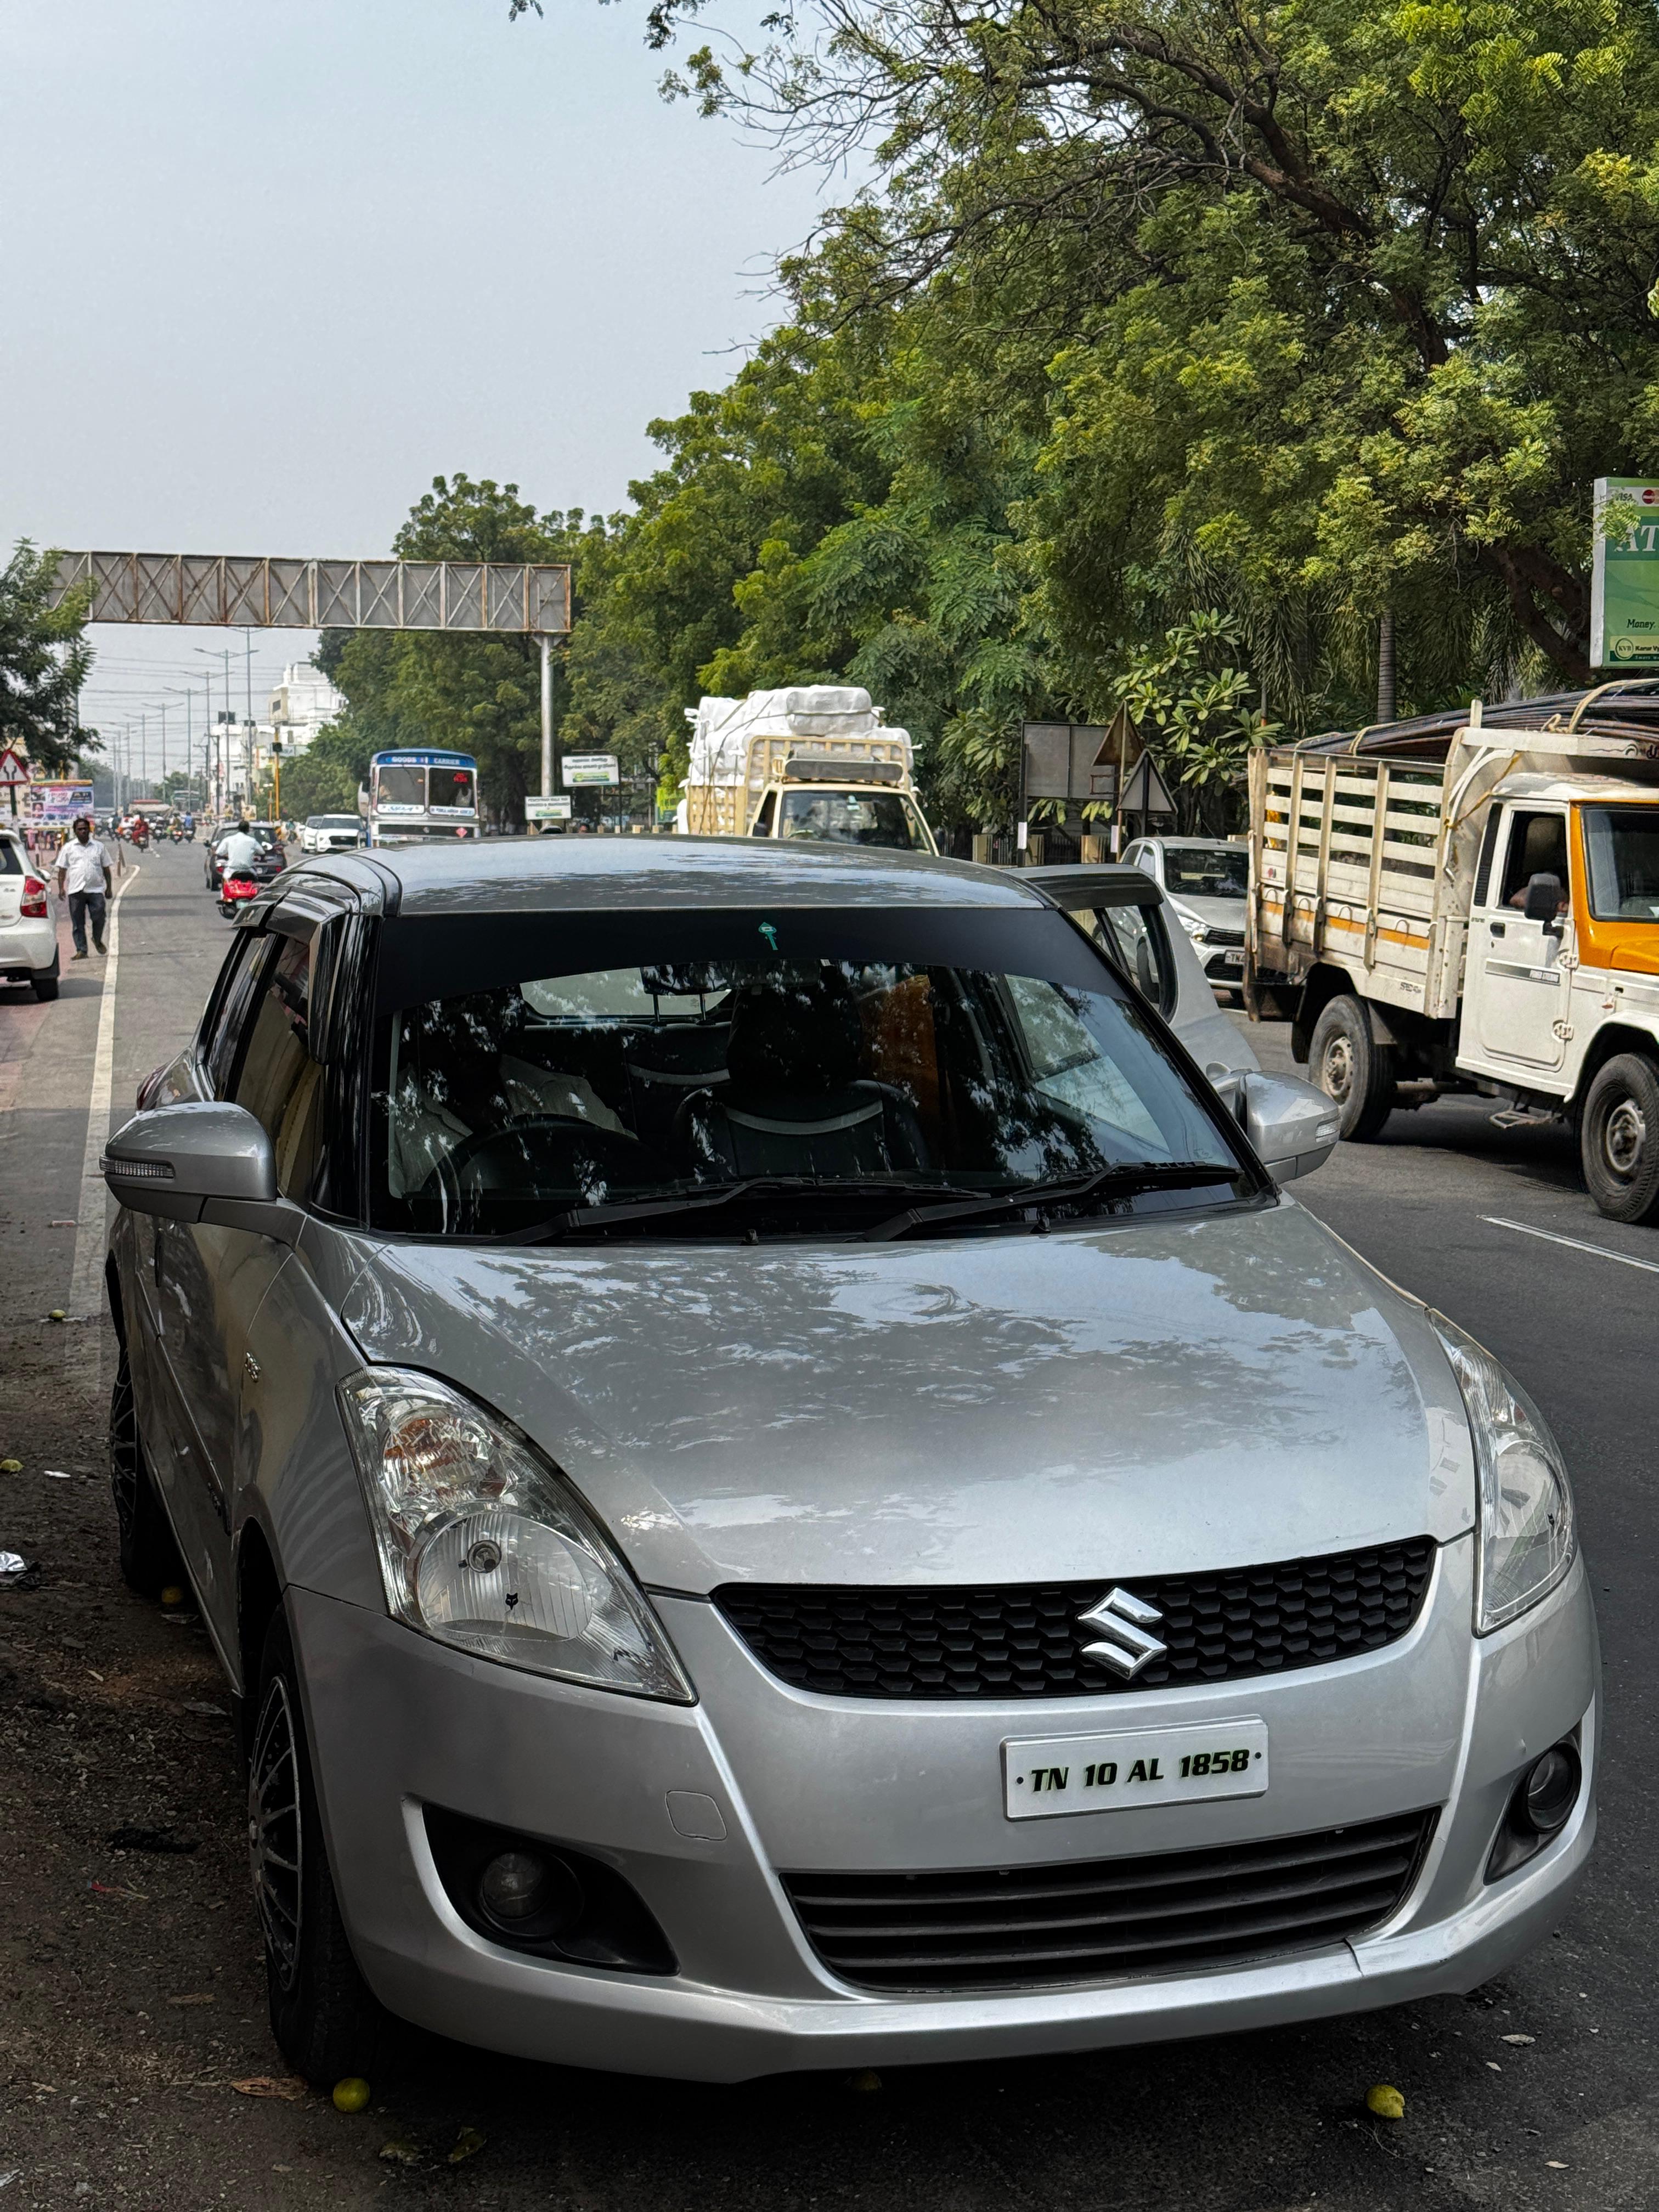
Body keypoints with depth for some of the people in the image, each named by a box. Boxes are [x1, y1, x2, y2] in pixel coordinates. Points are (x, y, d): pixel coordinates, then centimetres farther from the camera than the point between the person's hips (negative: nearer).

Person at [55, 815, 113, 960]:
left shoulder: (99, 847, 11)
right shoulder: (69, 848, 8)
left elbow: (106, 868, 15)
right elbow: (62, 869, 8)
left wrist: (109, 888, 11)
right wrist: (61, 888, -2)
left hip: (96, 890, 0)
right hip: (76, 891, 0)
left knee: (99, 917, -9)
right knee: (78, 923, 0)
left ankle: (97, 940, 18)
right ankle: (81, 950, 5)